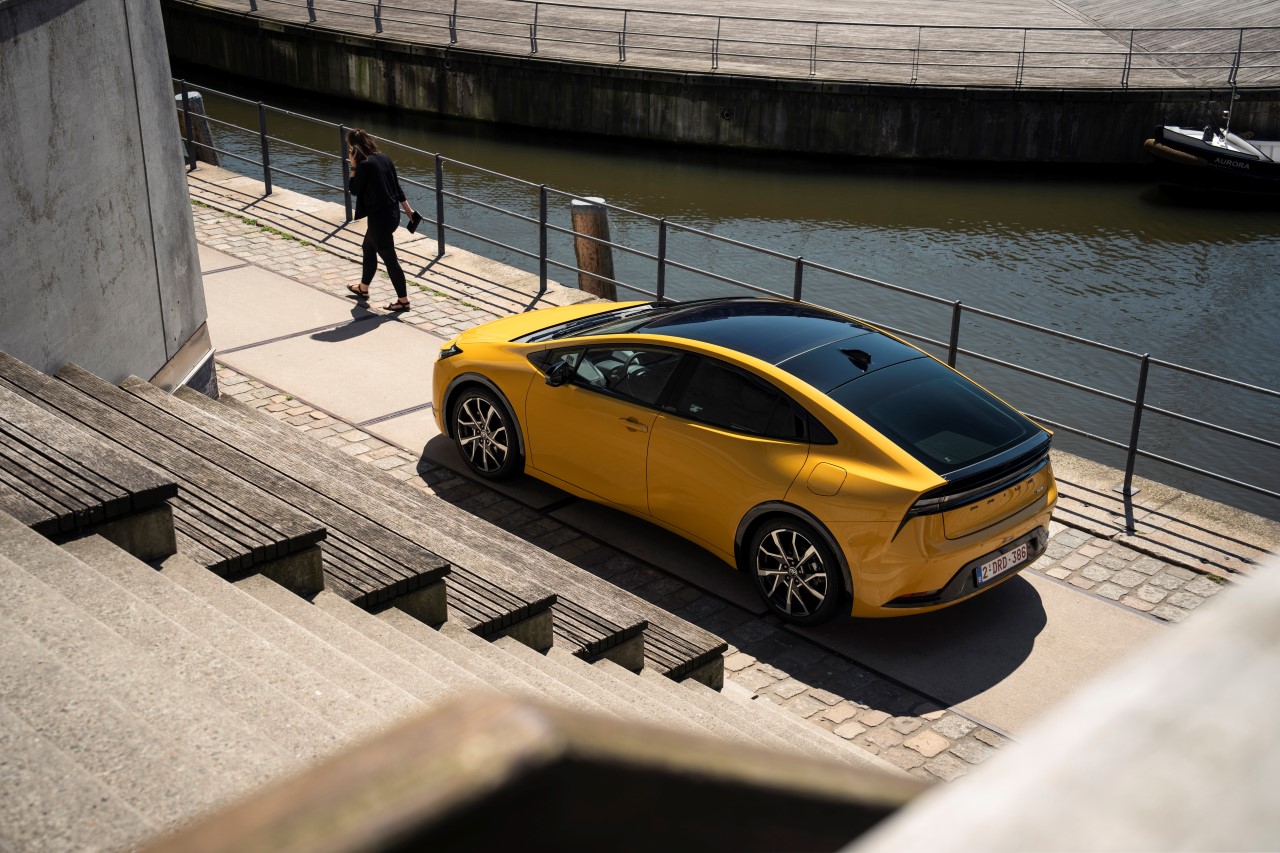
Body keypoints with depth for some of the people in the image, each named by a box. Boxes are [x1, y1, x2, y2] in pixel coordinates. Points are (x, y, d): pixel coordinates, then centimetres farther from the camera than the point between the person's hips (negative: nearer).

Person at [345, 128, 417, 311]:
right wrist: (408, 209, 15)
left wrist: (353, 166, -8)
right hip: (393, 214, 9)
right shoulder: (384, 158, 4)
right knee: (368, 248, 26)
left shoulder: (364, 165, -20)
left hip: (379, 218, -9)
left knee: (389, 259, 0)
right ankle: (363, 289, 41)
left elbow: (354, 190, -8)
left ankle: (403, 300, 7)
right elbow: (397, 186, 10)